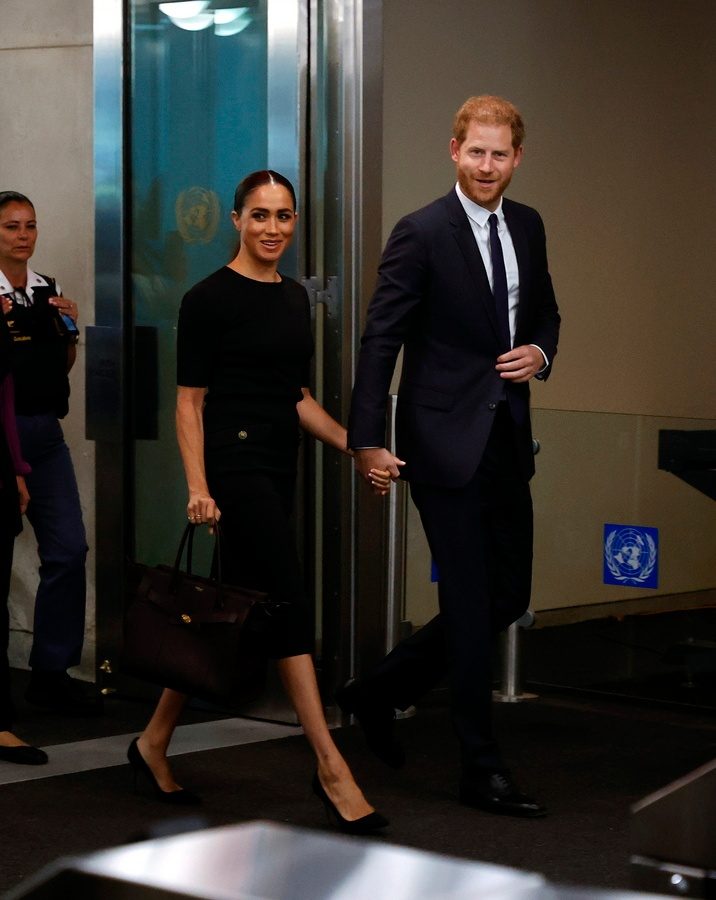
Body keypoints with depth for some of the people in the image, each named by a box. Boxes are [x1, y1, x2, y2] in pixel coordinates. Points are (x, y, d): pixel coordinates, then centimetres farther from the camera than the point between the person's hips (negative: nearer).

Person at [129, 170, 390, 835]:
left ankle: (155, 741, 23)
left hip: (278, 468, 8)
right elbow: (189, 401, -9)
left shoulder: (295, 298, 14)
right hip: (236, 463, -8)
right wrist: (198, 488, -18)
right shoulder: (210, 298, -8)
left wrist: (356, 448, 9)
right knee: (288, 606, -11)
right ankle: (331, 770, -9)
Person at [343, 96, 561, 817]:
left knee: (508, 596, 12)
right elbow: (380, 340, -12)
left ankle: (379, 693, 28)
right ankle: (481, 769, 9)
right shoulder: (421, 234, -11)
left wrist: (540, 353, -1)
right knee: (471, 605, -2)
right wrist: (367, 439, -17)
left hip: (506, 439, 7)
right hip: (446, 440, -7)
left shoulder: (527, 226, 10)